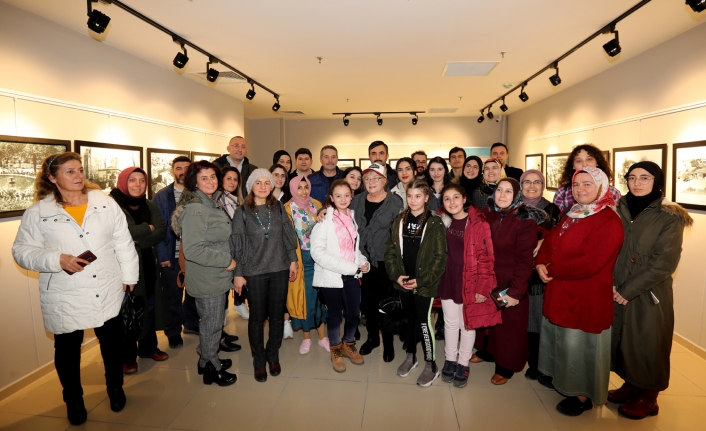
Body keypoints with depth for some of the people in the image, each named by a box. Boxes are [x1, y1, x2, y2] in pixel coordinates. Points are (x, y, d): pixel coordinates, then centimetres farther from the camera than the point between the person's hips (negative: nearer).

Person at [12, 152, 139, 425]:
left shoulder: (105, 203, -1)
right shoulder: (37, 213, -5)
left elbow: (123, 242, 2)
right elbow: (22, 251, -4)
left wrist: (129, 275, 2)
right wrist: (57, 260, -21)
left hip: (108, 292, 1)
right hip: (65, 298, -1)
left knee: (112, 342, 15)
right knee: (67, 349, 15)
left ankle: (115, 387, 40)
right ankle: (73, 399, 39)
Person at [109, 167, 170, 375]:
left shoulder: (149, 206, 8)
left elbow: (161, 233, -2)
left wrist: (137, 239, -18)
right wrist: (147, 228, -12)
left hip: (148, 267, 6)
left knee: (149, 309, 15)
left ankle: (148, 347, 32)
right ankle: (127, 356, 21)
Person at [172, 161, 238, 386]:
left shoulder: (214, 203, 7)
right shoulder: (195, 209, -22)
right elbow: (193, 249, -26)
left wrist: (227, 262, 7)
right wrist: (227, 260, -20)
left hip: (217, 276, 9)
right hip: (206, 279, -9)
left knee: (213, 321, 22)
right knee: (212, 324, 8)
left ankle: (207, 359, 41)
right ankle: (212, 369, 28)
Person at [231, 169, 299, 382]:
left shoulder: (278, 207, 3)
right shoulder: (242, 212, -3)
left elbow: (288, 235, 8)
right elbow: (237, 245, -3)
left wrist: (293, 260, 6)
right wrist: (238, 274, -4)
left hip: (279, 269, 2)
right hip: (254, 272, -2)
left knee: (277, 315, 10)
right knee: (257, 317, 8)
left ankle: (273, 356, 30)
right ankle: (259, 360, 27)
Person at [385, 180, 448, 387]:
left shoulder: (435, 224, -9)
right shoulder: (399, 221, 4)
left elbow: (440, 257, -11)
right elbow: (390, 251, 5)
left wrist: (421, 281, -15)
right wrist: (396, 275, -7)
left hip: (424, 284, -4)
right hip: (403, 282, 4)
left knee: (424, 322, 1)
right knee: (409, 319, 17)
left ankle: (431, 365, 18)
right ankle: (410, 356, 35)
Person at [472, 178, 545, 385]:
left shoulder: (525, 220, -16)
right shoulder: (486, 214, -1)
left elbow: (525, 260, -18)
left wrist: (516, 291, -20)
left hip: (510, 282, -5)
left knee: (509, 325, 11)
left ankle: (506, 366, 29)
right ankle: (486, 351, 43)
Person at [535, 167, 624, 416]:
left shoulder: (609, 221, -19)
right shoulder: (571, 214, 9)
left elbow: (589, 264, -28)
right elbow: (549, 242, 9)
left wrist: (551, 270, -18)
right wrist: (540, 264, -12)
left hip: (586, 298, -8)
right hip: (560, 293, 8)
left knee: (579, 347, 7)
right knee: (558, 338, 22)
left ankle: (583, 395, 28)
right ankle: (559, 377, 44)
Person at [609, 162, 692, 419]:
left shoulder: (670, 217, -10)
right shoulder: (619, 210, 3)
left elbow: (664, 263, -15)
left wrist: (628, 291, -15)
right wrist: (609, 283, -7)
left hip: (649, 296, -4)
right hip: (616, 293, 4)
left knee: (646, 345, 8)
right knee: (621, 342, 15)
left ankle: (648, 397, 28)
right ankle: (630, 384, 36)